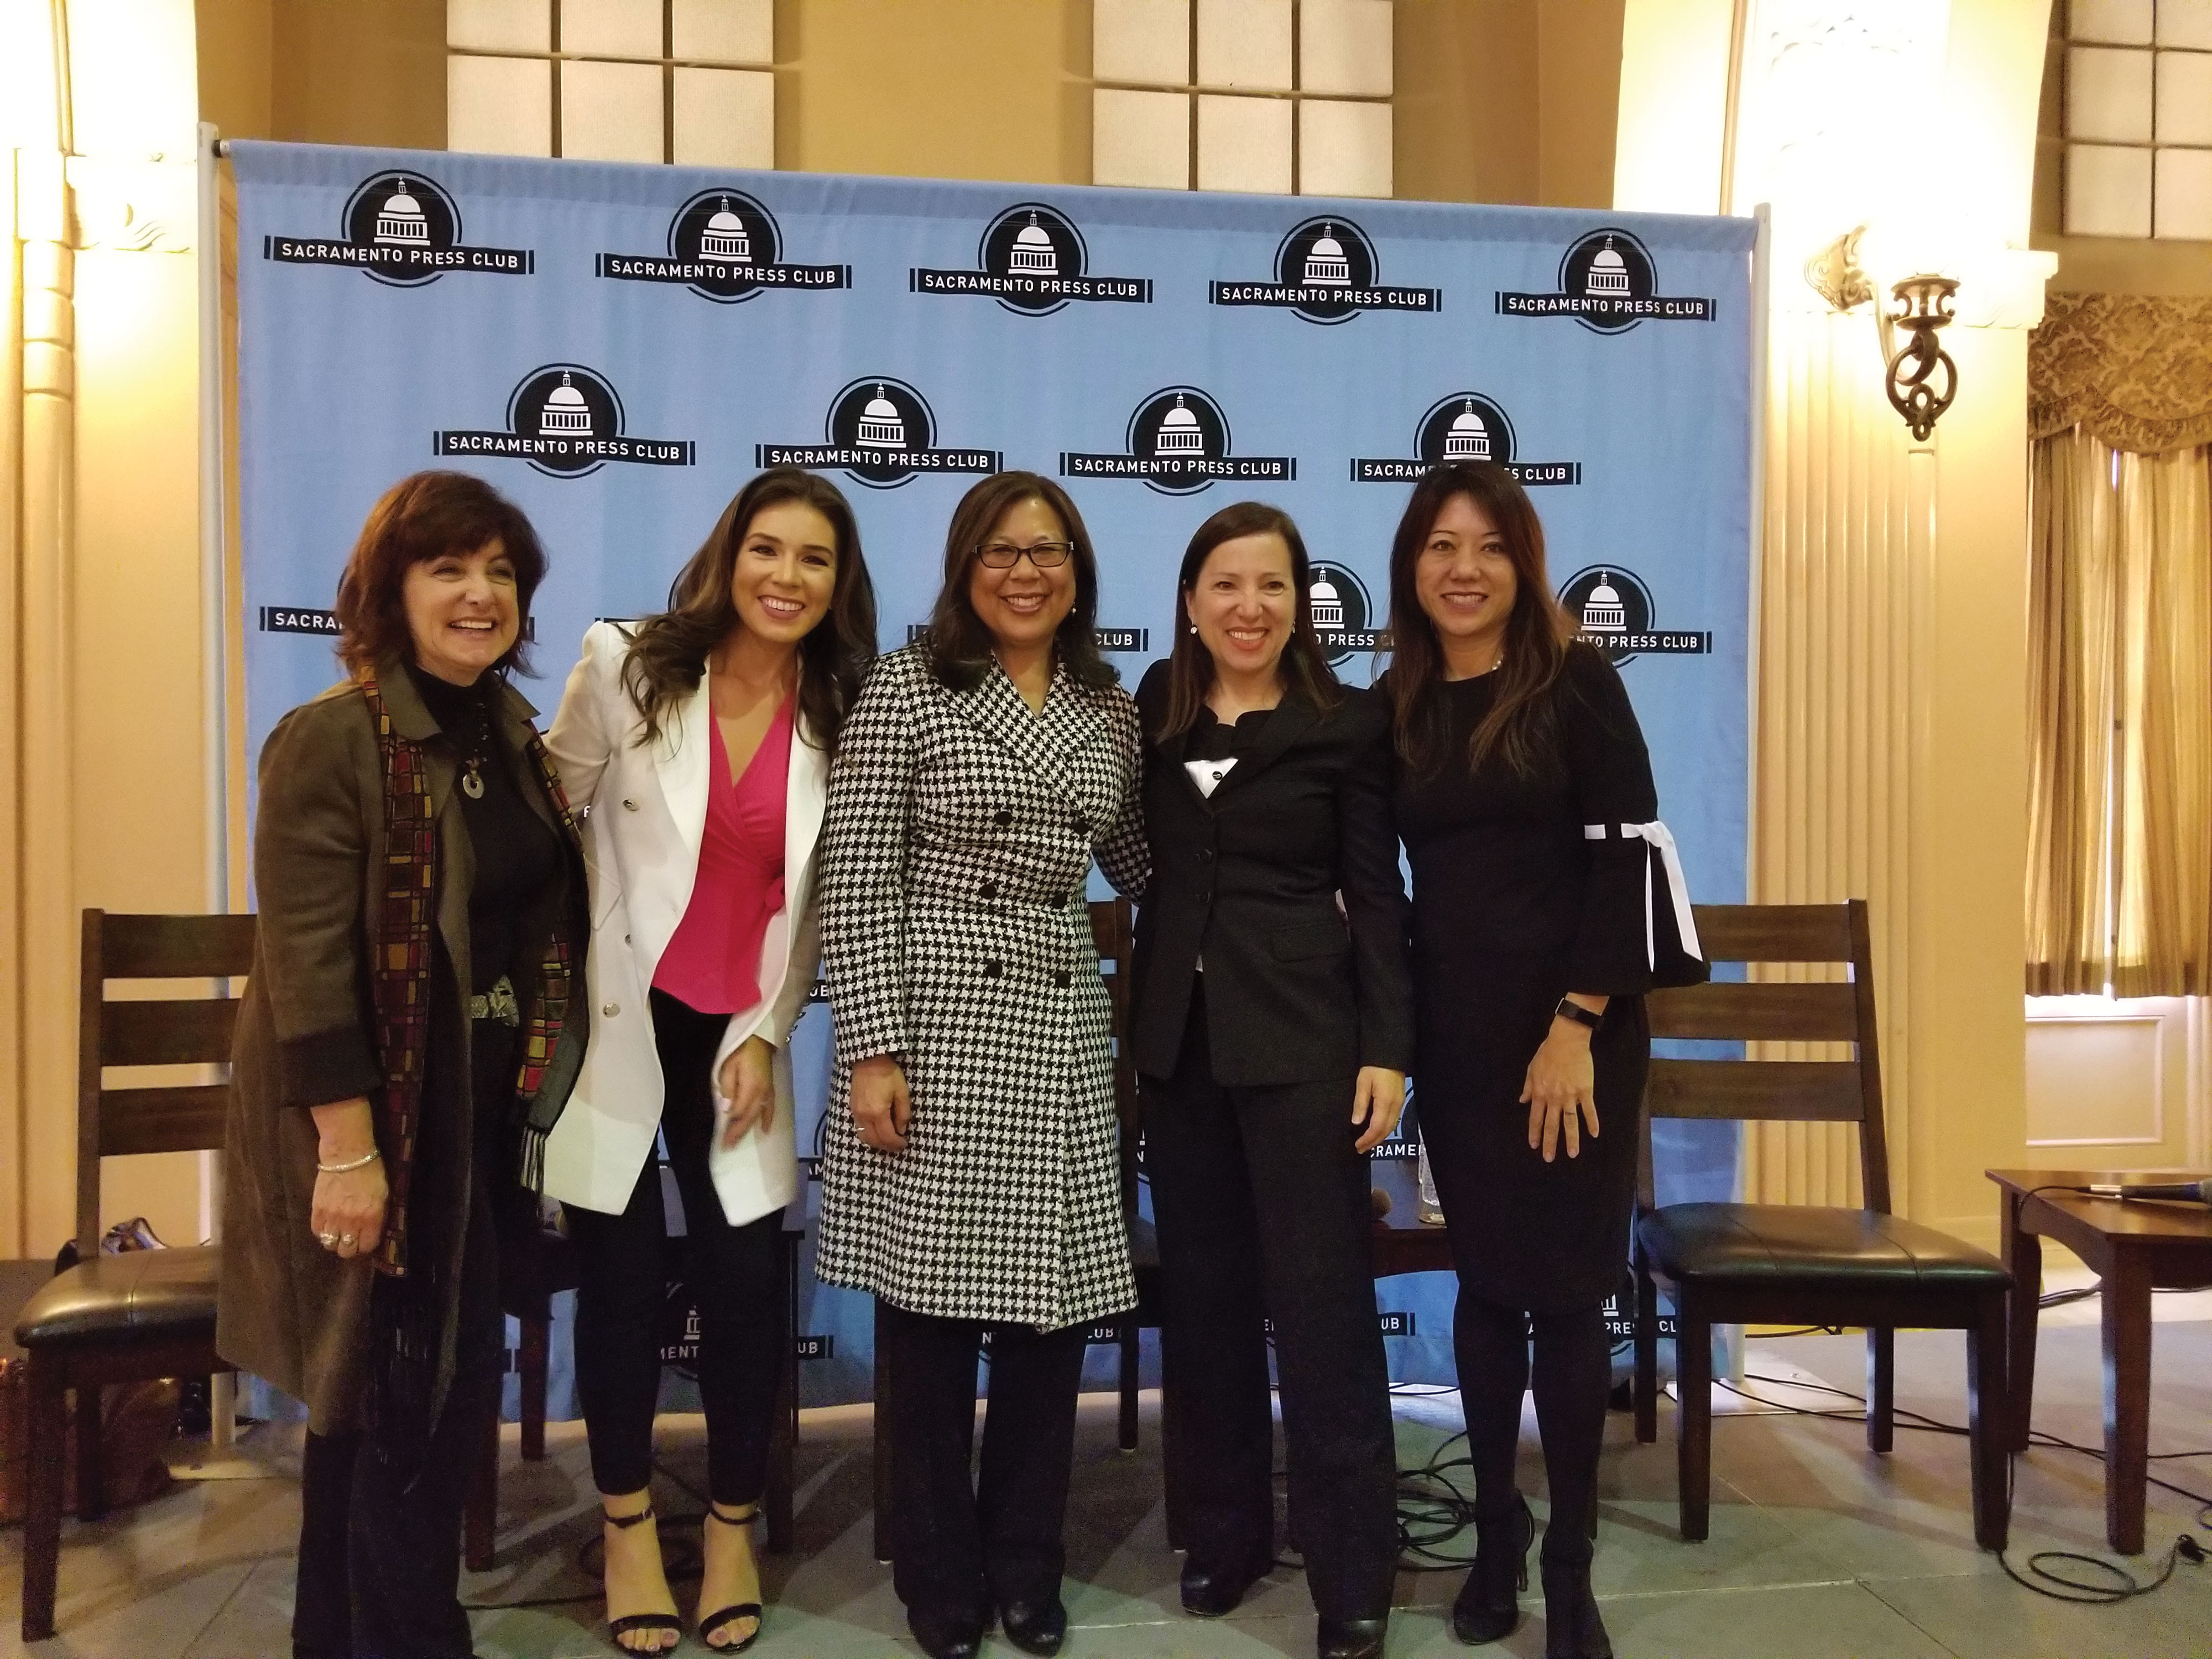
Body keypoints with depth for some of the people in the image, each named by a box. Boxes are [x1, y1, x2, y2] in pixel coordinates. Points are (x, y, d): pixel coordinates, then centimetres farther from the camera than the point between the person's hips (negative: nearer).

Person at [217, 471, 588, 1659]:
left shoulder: (508, 732, 7)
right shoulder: (331, 738, -16)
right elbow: (305, 957, -21)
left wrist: (537, 1090, 12)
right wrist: (348, 1148, -23)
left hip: (484, 1104, 8)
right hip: (381, 1112, -7)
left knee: (382, 1391, 20)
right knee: (417, 1385, 1)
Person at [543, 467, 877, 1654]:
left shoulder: (840, 719, -1)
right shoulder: (625, 668, -8)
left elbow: (811, 903, 5)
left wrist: (765, 1035, 0)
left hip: (738, 1036, 2)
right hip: (615, 1018, -2)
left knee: (746, 1277, 2)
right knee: (623, 1274, 6)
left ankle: (735, 1525, 25)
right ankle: (628, 1524, 28)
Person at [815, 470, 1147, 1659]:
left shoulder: (1109, 708, 11)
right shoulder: (907, 687, -3)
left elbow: (1140, 866, 20)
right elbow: (857, 880, -8)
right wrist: (872, 1049, -14)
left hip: (1058, 1025, 4)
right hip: (932, 1016, -4)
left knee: (1053, 1306, 8)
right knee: (933, 1308, 3)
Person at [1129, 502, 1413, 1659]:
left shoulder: (1349, 722, -2)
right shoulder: (1153, 711, 6)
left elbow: (1377, 897, -4)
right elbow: (1145, 862, 9)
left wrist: (1387, 1050, -9)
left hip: (1301, 1033, -3)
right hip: (1177, 1032, 4)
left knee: (1321, 1296, 0)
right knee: (1202, 1291, 11)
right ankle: (1223, 1530, 27)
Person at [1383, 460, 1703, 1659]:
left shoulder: (1576, 682, -4)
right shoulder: (1396, 706, 7)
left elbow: (1622, 856, -10)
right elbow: (1395, 879, 10)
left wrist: (1577, 1026, -16)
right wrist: (1396, 1032, 3)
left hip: (1572, 1029, -3)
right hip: (1456, 1032, 4)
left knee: (1565, 1290, 2)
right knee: (1485, 1282, 11)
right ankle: (1494, 1536, 25)